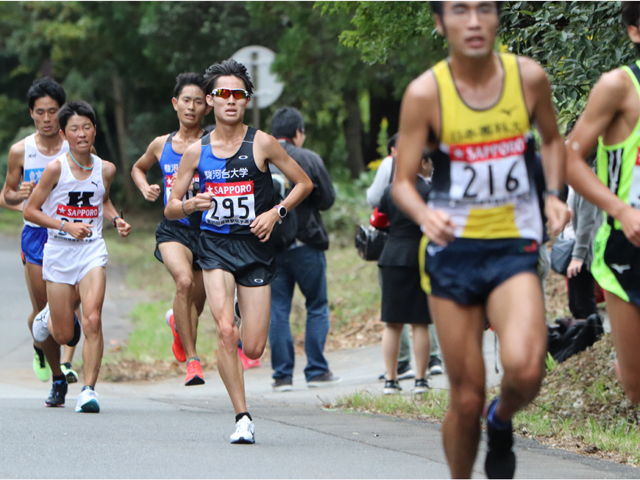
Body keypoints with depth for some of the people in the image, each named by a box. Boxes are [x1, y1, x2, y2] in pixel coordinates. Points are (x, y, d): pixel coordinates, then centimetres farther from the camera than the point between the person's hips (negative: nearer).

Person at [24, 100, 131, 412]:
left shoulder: (105, 170, 1)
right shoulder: (56, 168, -9)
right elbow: (30, 211, -5)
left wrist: (116, 220, 3)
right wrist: (67, 226, -16)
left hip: (91, 250, 1)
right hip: (59, 251, -1)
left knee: (92, 320, -20)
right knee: (63, 334, 3)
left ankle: (88, 391, -17)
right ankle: (57, 379, 36)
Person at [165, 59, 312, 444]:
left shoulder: (262, 144, -3)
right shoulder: (197, 151, 3)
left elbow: (304, 183, 6)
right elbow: (170, 208, 9)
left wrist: (276, 212, -8)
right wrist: (190, 205, -14)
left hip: (255, 246, 0)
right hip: (215, 245, 0)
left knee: (254, 348, -3)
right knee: (226, 331, -20)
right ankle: (243, 417, -12)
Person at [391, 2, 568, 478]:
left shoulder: (529, 77, -2)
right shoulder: (425, 93, -8)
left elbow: (552, 140, 17)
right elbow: (403, 181, -6)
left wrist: (554, 196, 0)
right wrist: (424, 214, -27)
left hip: (514, 247, 1)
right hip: (453, 248, 0)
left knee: (524, 368, -24)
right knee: (467, 399, 0)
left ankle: (501, 422, 10)